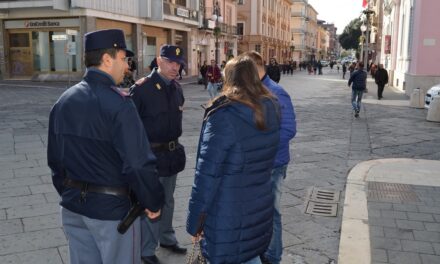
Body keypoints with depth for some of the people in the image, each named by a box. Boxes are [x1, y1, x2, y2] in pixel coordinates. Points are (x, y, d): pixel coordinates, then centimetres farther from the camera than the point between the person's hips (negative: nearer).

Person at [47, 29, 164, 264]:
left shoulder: (64, 100, 2)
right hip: (112, 208, -7)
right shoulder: (118, 104, -20)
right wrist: (153, 203, -8)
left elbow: (55, 159, 9)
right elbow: (138, 163, -22)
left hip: (73, 207, 7)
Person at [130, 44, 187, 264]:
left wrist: (175, 145, 16)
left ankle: (167, 238, 39)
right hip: (151, 154, -7)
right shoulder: (141, 88, -17)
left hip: (172, 153, 7)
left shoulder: (176, 89, 5)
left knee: (167, 201, 21)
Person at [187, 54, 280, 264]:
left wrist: (195, 220, -11)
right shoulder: (271, 109, -1)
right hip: (260, 209, 6)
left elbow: (207, 174, -18)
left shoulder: (224, 116, -20)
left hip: (227, 217, -6)